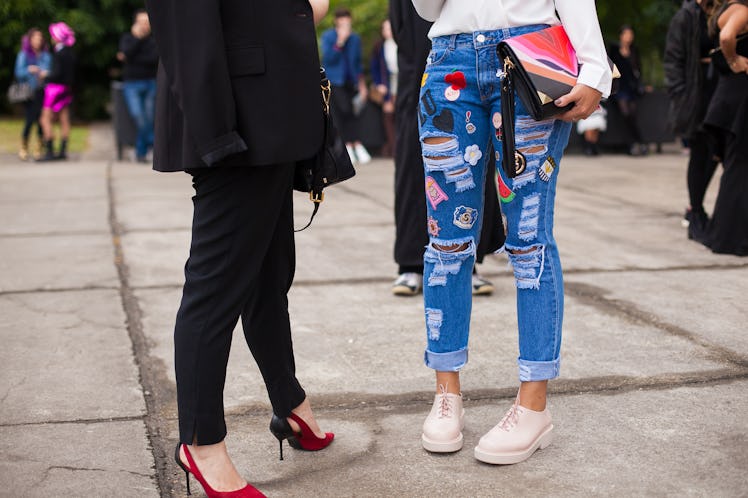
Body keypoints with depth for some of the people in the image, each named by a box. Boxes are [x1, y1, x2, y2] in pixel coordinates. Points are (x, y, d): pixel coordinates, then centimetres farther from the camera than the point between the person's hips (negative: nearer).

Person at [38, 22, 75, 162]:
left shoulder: (58, 53, -17)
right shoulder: (70, 53, 8)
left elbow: (57, 73, -21)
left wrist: (46, 75, -5)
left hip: (56, 87, -9)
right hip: (67, 88, 9)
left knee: (46, 119, -4)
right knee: (64, 120, 9)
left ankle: (49, 151, -8)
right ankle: (63, 151, 12)